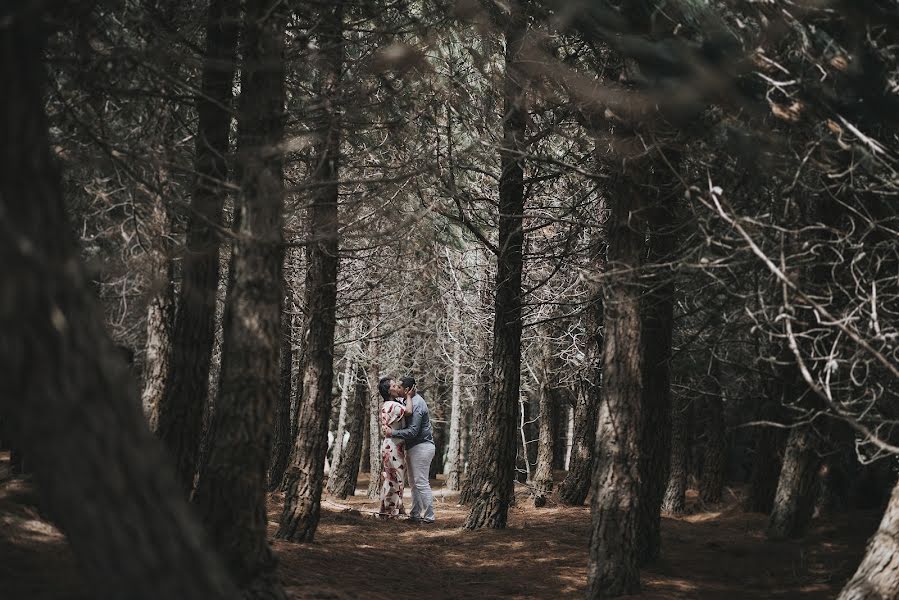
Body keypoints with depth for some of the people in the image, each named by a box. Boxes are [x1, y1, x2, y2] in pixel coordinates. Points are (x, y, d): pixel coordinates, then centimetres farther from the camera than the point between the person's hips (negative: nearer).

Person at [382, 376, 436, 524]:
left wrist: (392, 432, -18)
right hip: (412, 448, 11)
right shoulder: (409, 400, 11)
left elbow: (412, 432, -24)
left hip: (421, 447, -11)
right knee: (414, 483, 14)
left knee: (421, 483, -8)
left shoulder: (416, 404, -21)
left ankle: (429, 516, -5)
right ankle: (415, 514, 19)